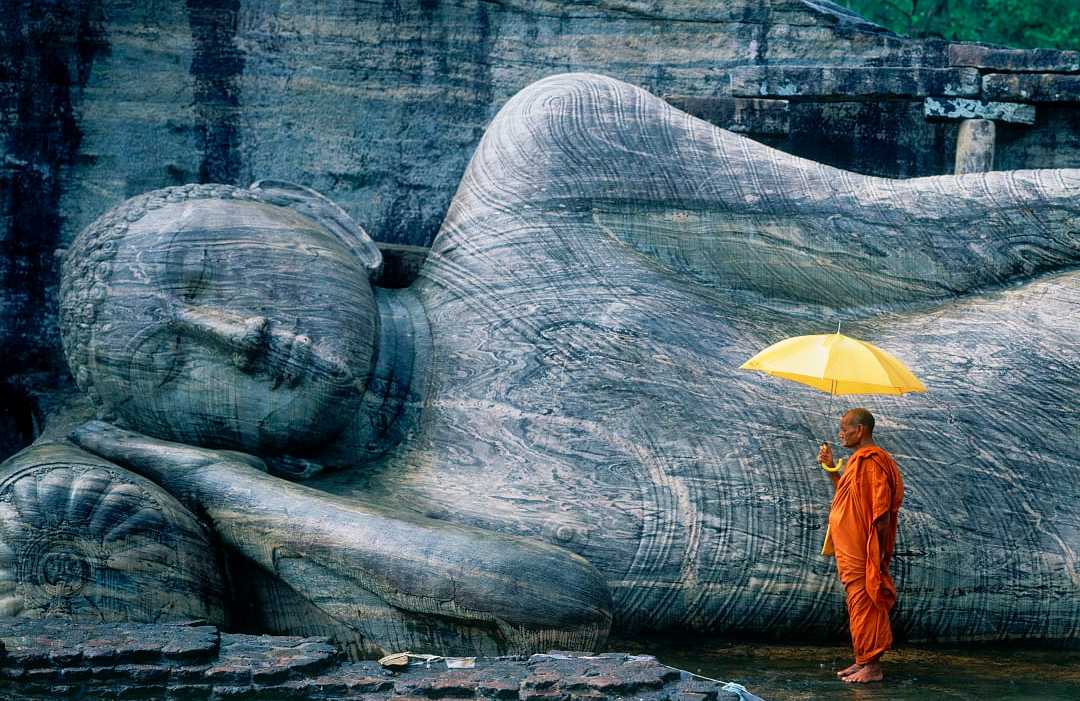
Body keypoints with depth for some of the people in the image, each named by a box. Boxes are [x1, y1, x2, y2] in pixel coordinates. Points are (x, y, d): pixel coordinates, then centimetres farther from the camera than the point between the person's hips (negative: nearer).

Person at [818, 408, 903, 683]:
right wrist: (830, 468, 15)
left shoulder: (871, 462, -18)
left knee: (864, 604, -6)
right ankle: (864, 661, 20)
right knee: (859, 604, 14)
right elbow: (845, 495, 24)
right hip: (850, 550, 10)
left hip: (862, 552, -10)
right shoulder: (859, 460, 15)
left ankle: (872, 666, -1)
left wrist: (876, 551, -20)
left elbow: (882, 511, -21)